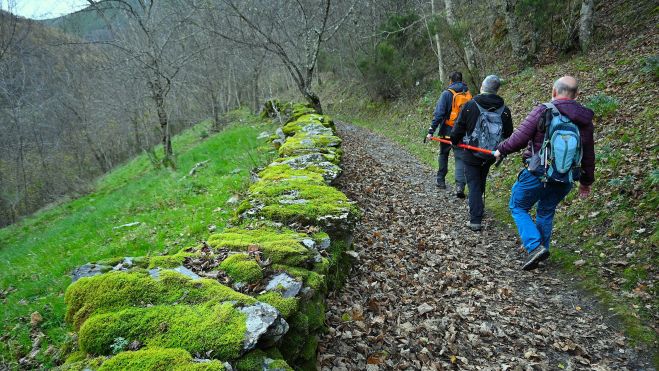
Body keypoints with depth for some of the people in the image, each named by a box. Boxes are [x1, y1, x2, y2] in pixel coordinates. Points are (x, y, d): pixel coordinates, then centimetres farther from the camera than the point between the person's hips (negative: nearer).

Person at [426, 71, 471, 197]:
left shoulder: (447, 94, -9)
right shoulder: (468, 94, 6)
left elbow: (438, 114, -14)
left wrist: (431, 131, -11)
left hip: (448, 131, -3)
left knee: (443, 155, 17)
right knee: (460, 158, 3)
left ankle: (441, 181, 26)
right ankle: (460, 186, -11)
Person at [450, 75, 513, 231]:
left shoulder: (470, 105, -15)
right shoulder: (504, 110, -5)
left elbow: (458, 128, -10)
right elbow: (508, 133, 5)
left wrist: (454, 141, 9)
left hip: (470, 154, -3)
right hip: (490, 156, 4)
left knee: (474, 185, 2)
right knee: (481, 182, 24)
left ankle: (475, 220, -4)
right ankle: (478, 208, 44)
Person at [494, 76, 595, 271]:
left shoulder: (542, 111, -12)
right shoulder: (585, 119, 6)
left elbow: (519, 139, -13)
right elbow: (588, 155, 13)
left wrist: (501, 150, 5)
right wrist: (586, 181, 24)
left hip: (537, 175, -5)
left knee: (518, 207, 11)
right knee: (546, 211, 24)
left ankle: (535, 246, -5)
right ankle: (543, 248, 32)